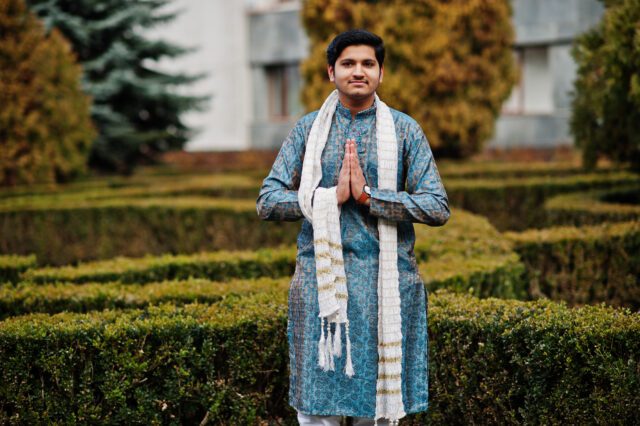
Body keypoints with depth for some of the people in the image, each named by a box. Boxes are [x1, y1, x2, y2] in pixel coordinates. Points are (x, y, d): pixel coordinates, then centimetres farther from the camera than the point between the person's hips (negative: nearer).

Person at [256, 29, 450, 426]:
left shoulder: (405, 130, 5)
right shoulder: (308, 129, 7)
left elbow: (438, 208, -3)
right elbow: (268, 202, 2)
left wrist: (368, 195, -12)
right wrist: (331, 196, -11)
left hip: (386, 282, 0)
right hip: (321, 279, 0)